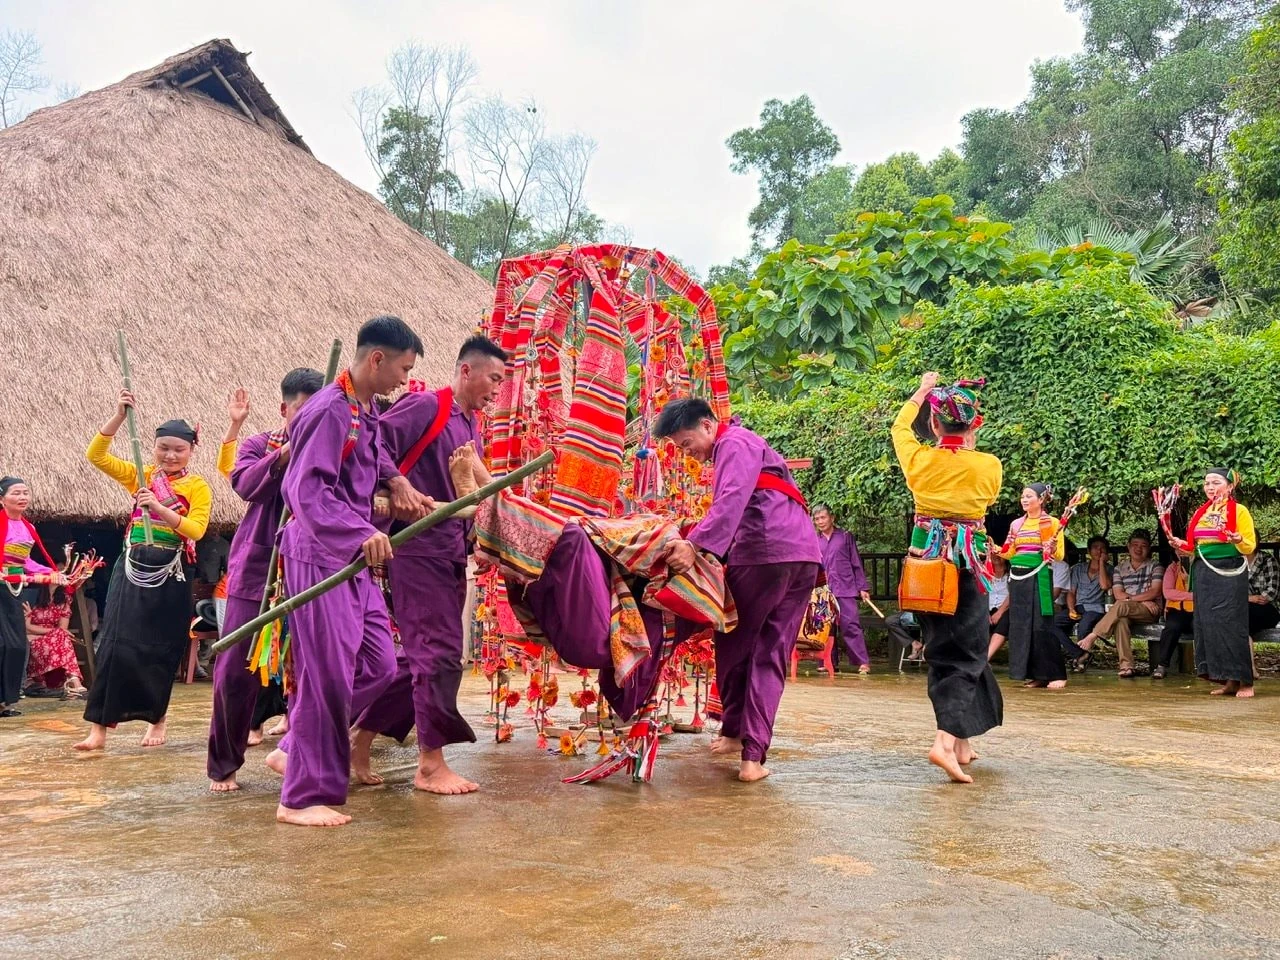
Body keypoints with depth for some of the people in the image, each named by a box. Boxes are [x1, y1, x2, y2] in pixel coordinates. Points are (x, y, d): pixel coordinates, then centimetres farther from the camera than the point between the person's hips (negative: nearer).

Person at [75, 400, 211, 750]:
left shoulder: (198, 487, -1)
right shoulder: (140, 476, 8)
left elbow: (196, 529, -14)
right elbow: (96, 455, -1)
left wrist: (159, 509, -27)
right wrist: (119, 416, -11)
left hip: (171, 574, -2)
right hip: (132, 568, 2)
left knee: (162, 649, 5)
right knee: (116, 642, -5)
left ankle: (157, 721, 21)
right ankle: (99, 727, -4)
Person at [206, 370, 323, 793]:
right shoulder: (257, 445, 8)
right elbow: (246, 484, -13)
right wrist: (287, 453, -26)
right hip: (256, 570, 0)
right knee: (236, 670, 0)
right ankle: (223, 765, 16)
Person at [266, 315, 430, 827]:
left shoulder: (367, 411, 12)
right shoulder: (329, 411, -17)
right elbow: (308, 492, -24)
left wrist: (395, 481, 16)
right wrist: (363, 533, -33)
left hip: (354, 561, 10)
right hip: (319, 559, -10)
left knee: (378, 666, 12)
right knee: (327, 677, -5)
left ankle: (293, 751, 25)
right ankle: (302, 797, 8)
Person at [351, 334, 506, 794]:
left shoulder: (472, 426, 18)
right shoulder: (424, 407, -8)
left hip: (451, 553, 9)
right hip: (418, 547, -9)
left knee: (422, 655, 12)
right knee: (440, 653, -6)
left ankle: (361, 737, 25)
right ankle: (431, 765, 5)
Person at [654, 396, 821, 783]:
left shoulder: (735, 444, -3)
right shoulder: (743, 445, 28)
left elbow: (731, 501, -20)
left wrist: (694, 545, -30)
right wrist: (694, 538, 21)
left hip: (763, 553, -9)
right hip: (803, 556, 9)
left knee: (734, 647, 9)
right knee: (771, 656, 5)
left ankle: (734, 731, 21)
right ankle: (753, 755, 3)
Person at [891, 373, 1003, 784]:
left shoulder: (919, 459, -5)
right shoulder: (989, 466, -9)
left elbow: (900, 427, 17)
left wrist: (921, 392, 30)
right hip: (968, 562, -3)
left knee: (942, 647, 14)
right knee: (964, 652, 1)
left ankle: (961, 740, 23)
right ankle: (947, 739, -18)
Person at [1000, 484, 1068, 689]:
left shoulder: (1051, 522, -1)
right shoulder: (1016, 524, 13)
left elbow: (1059, 555, -4)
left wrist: (1052, 549, -25)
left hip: (1038, 576, -6)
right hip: (1017, 576, 6)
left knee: (1041, 624, -9)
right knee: (1020, 624, 3)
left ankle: (1056, 674, -3)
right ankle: (1034, 674, 10)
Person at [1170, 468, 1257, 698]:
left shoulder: (1239, 511, -3)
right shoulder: (1201, 513, 14)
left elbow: (1250, 547, -6)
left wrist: (1239, 540, -26)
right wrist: (1182, 546, 1)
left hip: (1230, 574, -6)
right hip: (1203, 574, 6)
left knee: (1231, 624, -8)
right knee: (1208, 624, 3)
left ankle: (1245, 681, -1)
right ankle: (1229, 681, 10)